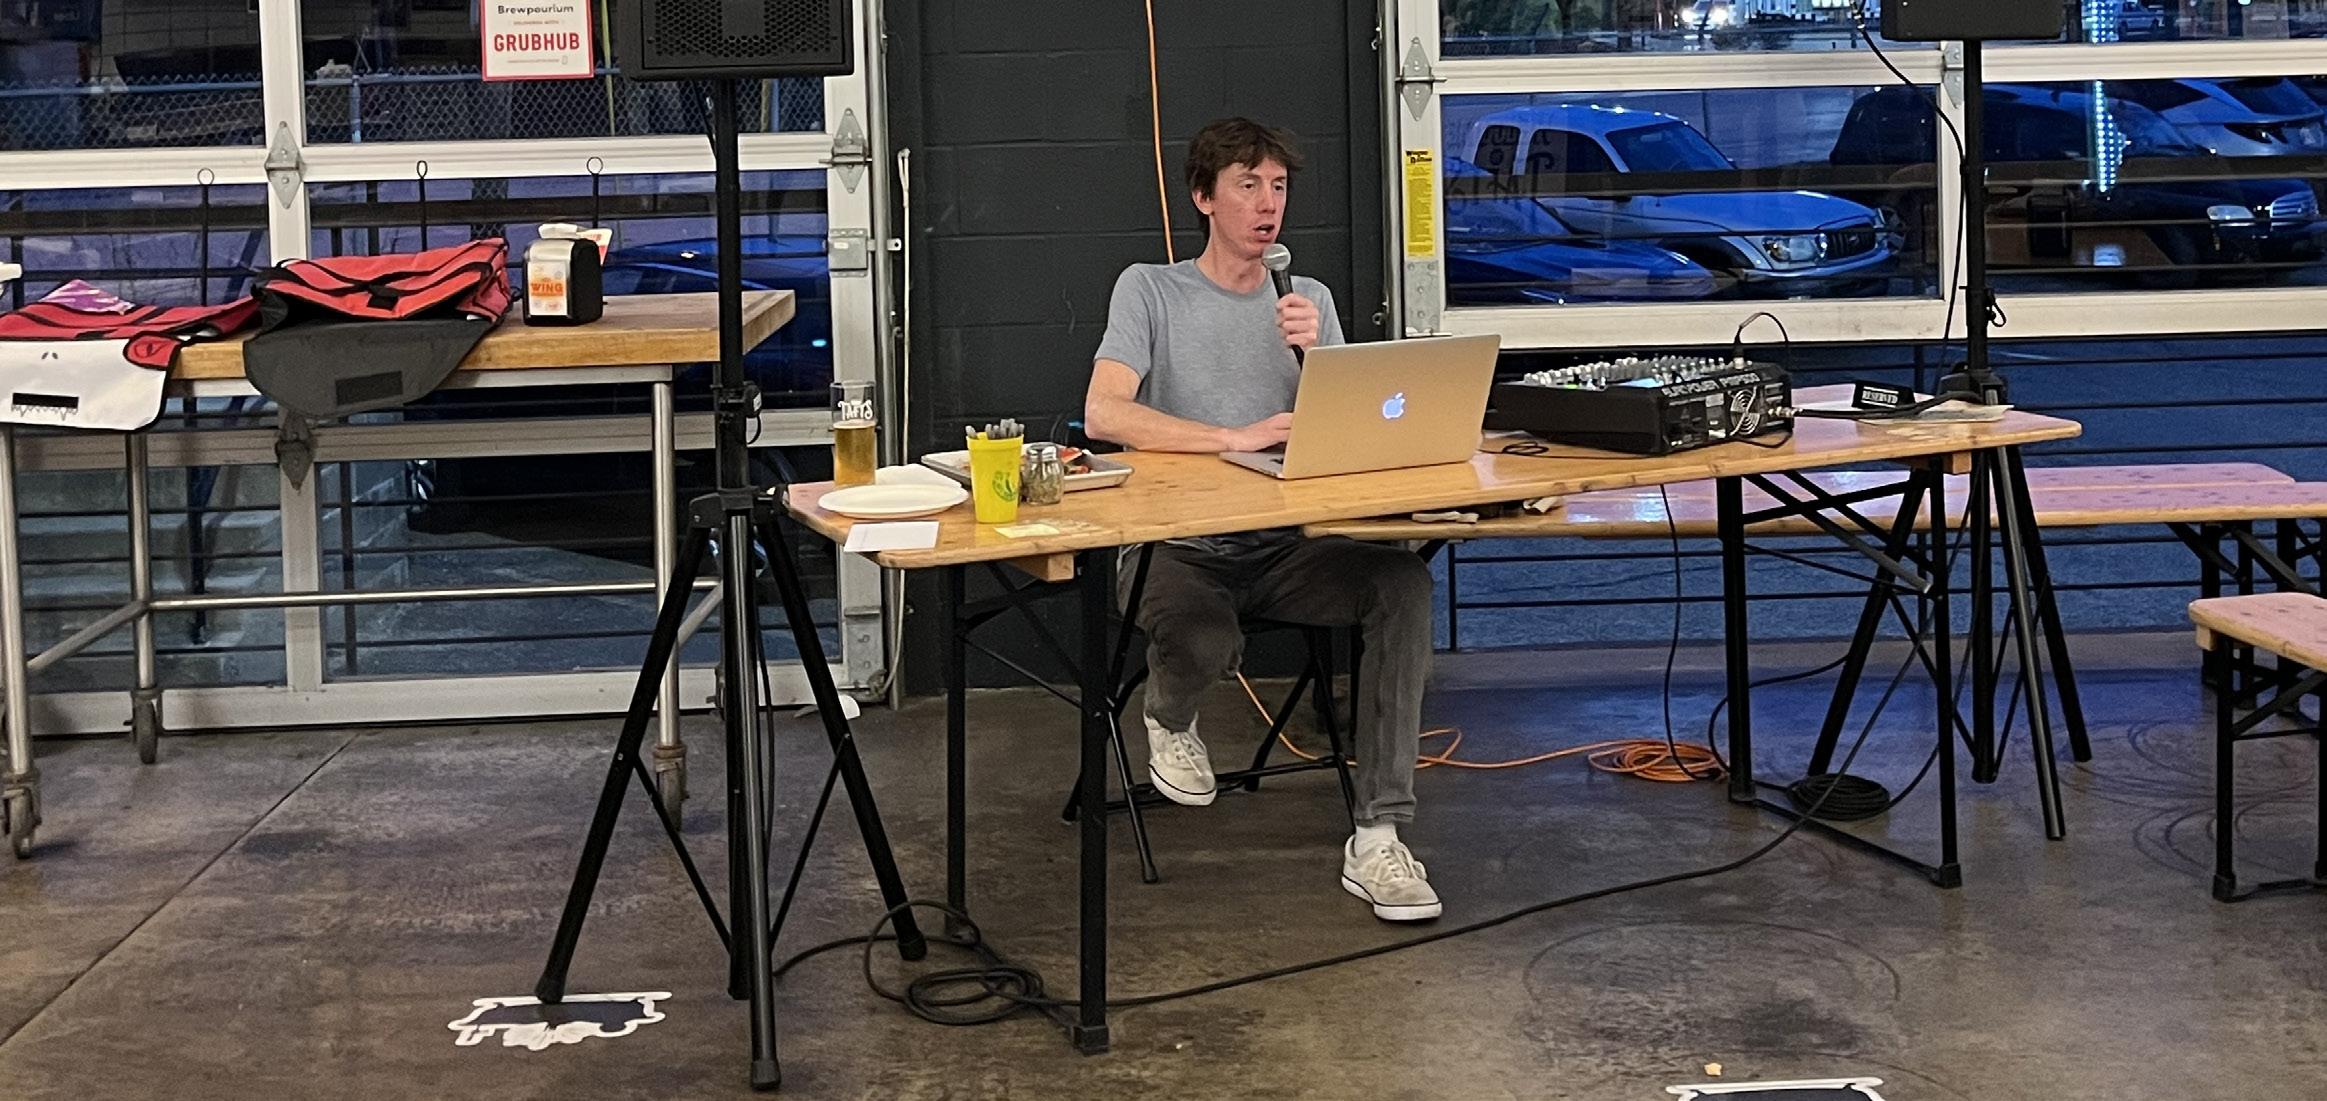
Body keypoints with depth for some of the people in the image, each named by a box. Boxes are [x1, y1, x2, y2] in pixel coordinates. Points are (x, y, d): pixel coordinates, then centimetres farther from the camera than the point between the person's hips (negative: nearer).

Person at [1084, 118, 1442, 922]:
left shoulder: (1311, 301, 15)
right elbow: (1103, 413, -13)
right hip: (1181, 547, -4)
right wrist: (1238, 438, -21)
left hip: (1285, 549, 4)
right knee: (1203, 643, -37)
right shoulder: (1151, 290, 3)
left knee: (1404, 583, -26)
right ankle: (1170, 718, 6)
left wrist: (1315, 354, -13)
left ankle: (1379, 837, -25)